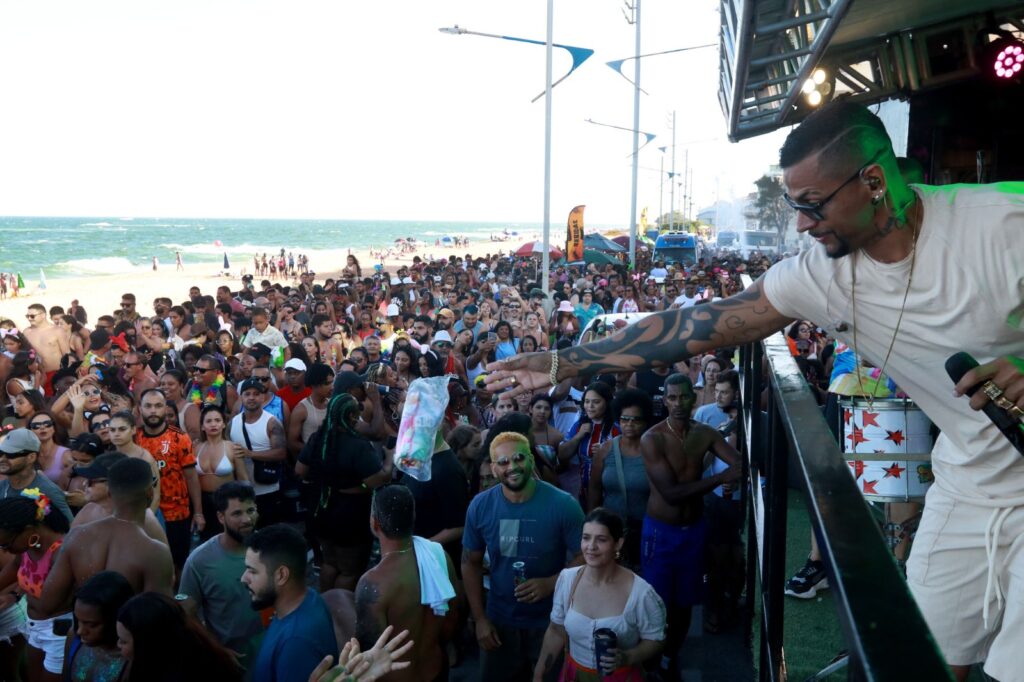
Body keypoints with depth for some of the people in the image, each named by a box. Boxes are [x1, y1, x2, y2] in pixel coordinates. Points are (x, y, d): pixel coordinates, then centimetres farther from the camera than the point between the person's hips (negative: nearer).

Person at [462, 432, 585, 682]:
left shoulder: (563, 505, -18)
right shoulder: (480, 506, -11)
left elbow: (583, 557, -11)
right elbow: (471, 562, -1)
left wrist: (550, 583, -26)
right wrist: (479, 618, -3)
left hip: (551, 620, -2)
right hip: (499, 620, 2)